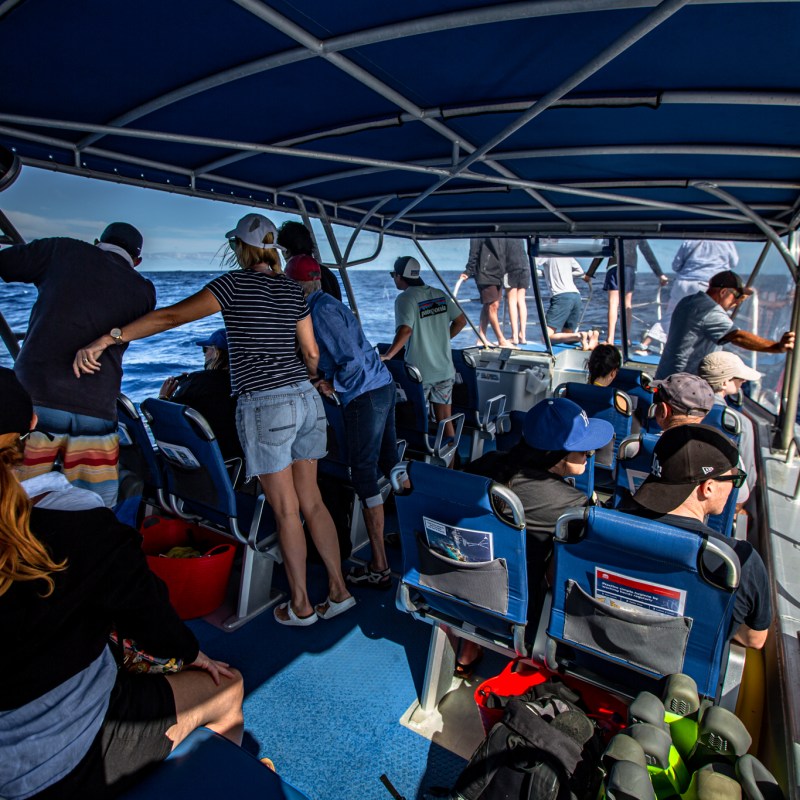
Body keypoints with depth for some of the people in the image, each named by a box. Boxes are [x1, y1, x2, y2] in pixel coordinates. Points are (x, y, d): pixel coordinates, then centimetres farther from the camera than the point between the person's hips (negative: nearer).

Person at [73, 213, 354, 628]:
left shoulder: (236, 283, -5)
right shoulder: (292, 289, 12)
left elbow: (172, 316, -15)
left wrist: (105, 339, -17)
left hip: (265, 406, -6)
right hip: (306, 401, 6)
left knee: (286, 510, 4)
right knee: (311, 501, 14)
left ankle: (300, 605, 18)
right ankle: (339, 590, 21)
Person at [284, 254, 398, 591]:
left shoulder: (321, 312, -14)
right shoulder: (330, 304, 17)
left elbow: (353, 361, -20)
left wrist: (333, 386, -6)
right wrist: (328, 380, 12)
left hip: (365, 396, -10)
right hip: (383, 386, 10)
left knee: (365, 475, -6)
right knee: (390, 463, 19)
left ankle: (379, 568, 0)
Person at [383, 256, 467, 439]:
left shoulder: (405, 298, -12)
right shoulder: (440, 294, 7)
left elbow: (405, 330, -25)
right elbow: (461, 321, 11)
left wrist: (387, 356, -19)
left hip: (420, 372, -5)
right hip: (445, 369, 6)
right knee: (445, 420, 13)